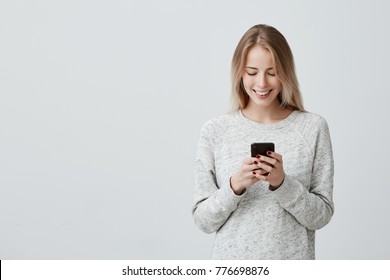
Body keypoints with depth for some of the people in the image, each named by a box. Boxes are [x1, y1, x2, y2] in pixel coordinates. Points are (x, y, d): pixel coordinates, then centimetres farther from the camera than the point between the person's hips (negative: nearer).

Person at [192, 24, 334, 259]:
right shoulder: (215, 131, -4)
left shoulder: (313, 128, -4)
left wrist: (282, 182, -18)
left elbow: (321, 216, -4)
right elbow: (203, 220, -3)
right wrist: (235, 185, -18)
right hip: (232, 265, 0)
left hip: (293, 265, 0)